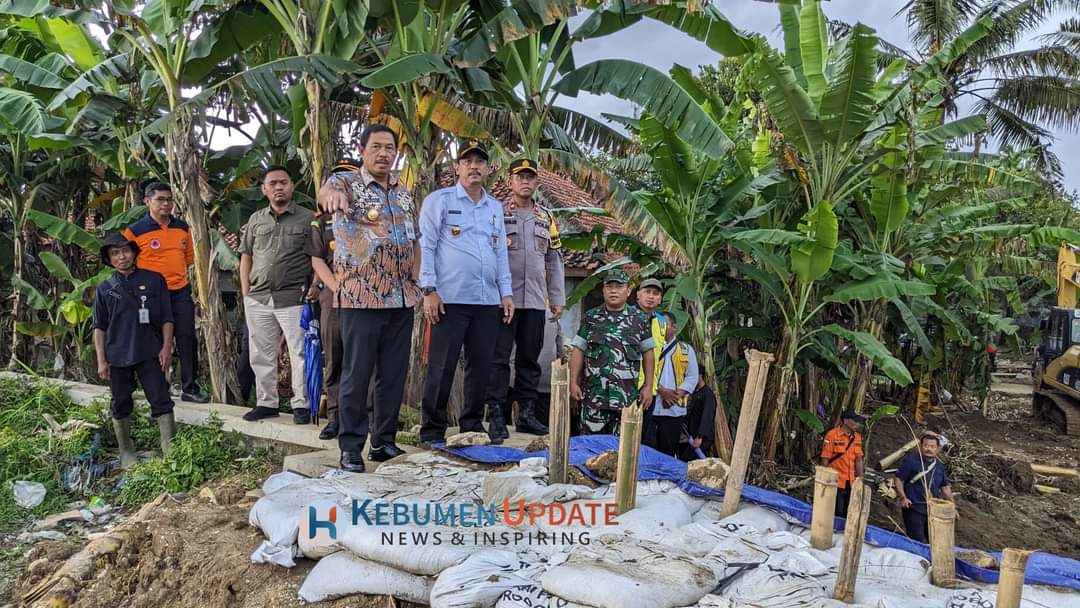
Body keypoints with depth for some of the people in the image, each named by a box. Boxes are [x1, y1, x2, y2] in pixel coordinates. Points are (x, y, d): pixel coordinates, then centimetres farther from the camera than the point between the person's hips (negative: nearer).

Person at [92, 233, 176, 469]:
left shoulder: (154, 280, 3)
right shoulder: (104, 289, 7)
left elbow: (166, 318, 4)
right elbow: (100, 328, 8)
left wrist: (166, 346, -4)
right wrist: (101, 361, 2)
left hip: (150, 353, -2)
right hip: (117, 356, 2)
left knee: (161, 400, -4)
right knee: (121, 405, 10)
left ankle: (170, 449, -1)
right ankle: (127, 454, 21)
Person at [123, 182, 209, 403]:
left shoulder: (182, 227, 9)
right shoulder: (135, 231, -5)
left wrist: (177, 274, 13)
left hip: (181, 292, 4)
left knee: (188, 339, 4)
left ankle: (190, 388, 13)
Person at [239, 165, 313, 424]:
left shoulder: (307, 218, 1)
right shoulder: (256, 219, 13)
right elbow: (246, 257, 15)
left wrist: (314, 287, -9)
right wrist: (246, 292, 8)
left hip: (293, 298, -4)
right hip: (257, 299, 4)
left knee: (299, 353, -3)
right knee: (261, 354, 11)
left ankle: (301, 404, 8)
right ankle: (266, 402, 23)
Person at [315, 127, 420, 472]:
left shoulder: (404, 193, 14)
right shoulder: (346, 182, -2)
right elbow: (325, 193, -27)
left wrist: (415, 279, 11)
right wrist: (331, 193, -52)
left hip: (402, 299, 5)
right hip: (361, 299, -5)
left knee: (394, 374, 9)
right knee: (357, 374, 0)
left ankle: (384, 441, 22)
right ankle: (351, 447, 10)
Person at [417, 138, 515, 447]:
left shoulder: (495, 207, 18)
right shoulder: (439, 200, 2)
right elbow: (426, 246, -3)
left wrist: (506, 292, 12)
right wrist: (429, 290, -11)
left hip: (488, 302, 5)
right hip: (450, 299, -5)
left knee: (481, 366, 8)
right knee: (442, 367, -2)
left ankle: (473, 426, 20)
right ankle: (432, 430, 7)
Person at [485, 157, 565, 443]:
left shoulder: (546, 218, 15)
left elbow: (554, 261, 17)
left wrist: (557, 298, 12)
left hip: (535, 301, 5)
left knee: (530, 358, 10)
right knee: (499, 358, -3)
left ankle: (526, 413, 18)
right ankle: (496, 416, 2)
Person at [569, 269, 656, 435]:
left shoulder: (639, 319, 6)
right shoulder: (590, 317, 6)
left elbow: (647, 353, 8)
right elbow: (578, 350, 6)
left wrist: (648, 386, 4)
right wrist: (573, 382, -1)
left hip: (627, 396, 0)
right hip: (594, 394, 0)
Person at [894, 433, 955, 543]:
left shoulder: (940, 466, 7)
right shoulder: (911, 461, -12)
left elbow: (945, 486, 19)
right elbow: (898, 479, -9)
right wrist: (903, 497, -20)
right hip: (913, 510, -6)